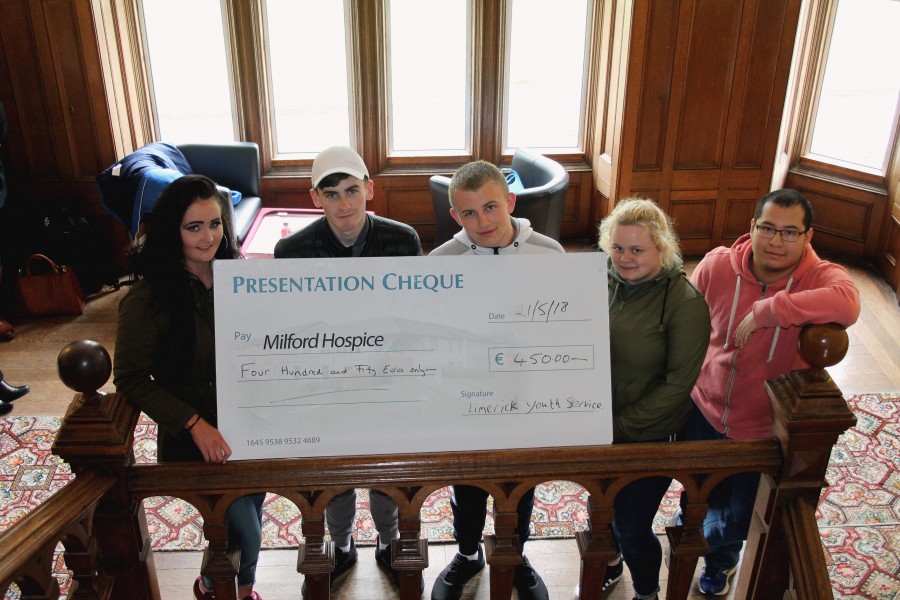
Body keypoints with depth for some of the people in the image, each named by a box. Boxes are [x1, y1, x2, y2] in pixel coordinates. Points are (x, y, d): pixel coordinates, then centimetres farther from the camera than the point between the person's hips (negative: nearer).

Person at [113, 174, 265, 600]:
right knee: (244, 533, -1)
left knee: (252, 513, 21)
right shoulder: (148, 299, -19)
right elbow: (131, 378, -14)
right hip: (196, 439, -5)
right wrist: (195, 424, -21)